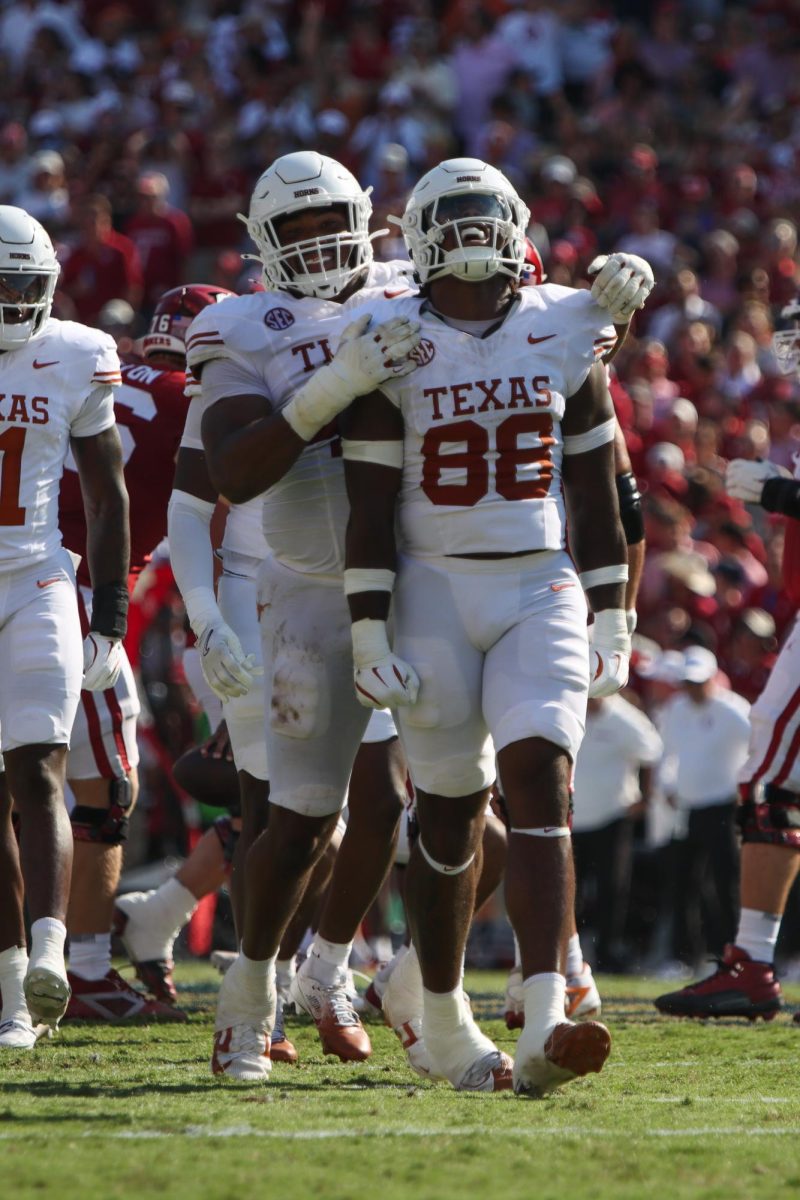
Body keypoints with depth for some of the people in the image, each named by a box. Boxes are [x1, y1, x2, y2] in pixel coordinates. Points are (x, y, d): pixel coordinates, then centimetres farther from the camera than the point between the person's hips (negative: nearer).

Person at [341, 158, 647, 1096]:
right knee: (448, 809, 5)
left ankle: (544, 1028, -27)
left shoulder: (564, 335, 5)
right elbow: (370, 508, -3)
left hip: (542, 591, 1)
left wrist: (611, 623, 7)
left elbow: (594, 492, 10)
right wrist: (370, 637, -8)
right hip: (435, 590, -1)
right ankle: (443, 1025, 22)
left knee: (540, 784, -16)